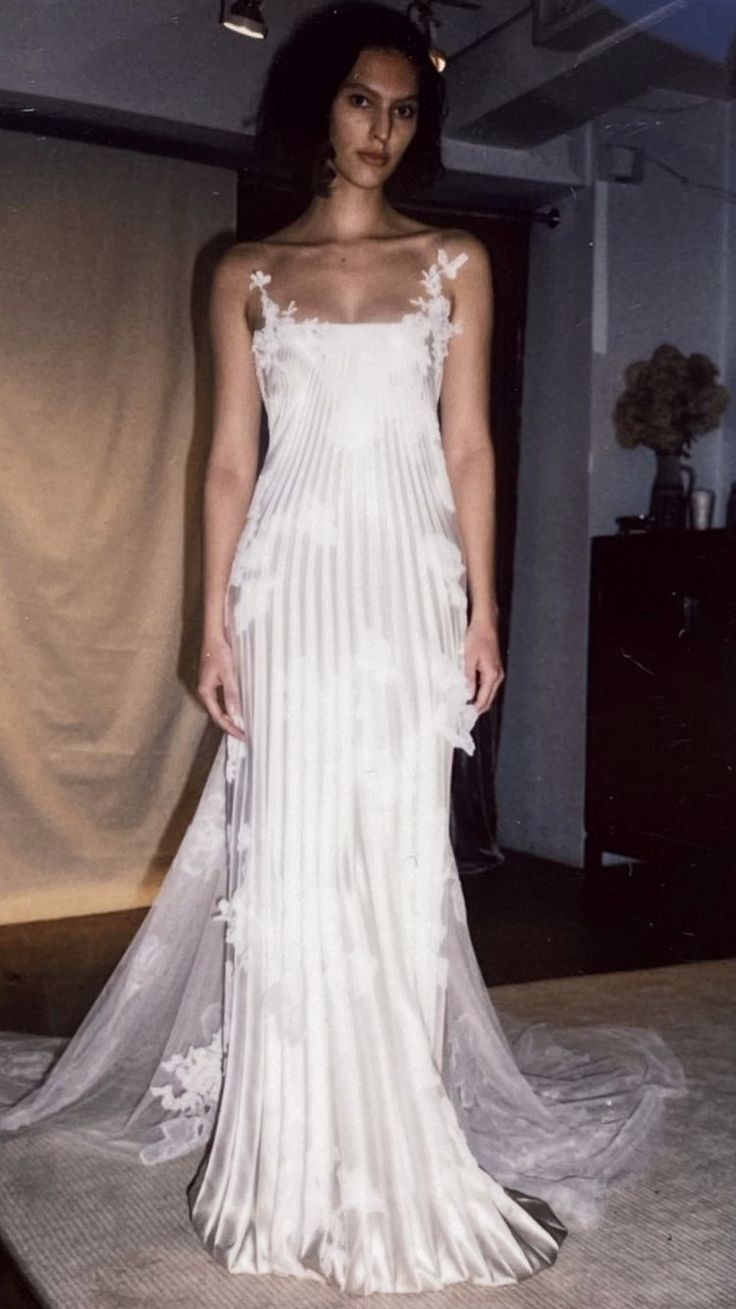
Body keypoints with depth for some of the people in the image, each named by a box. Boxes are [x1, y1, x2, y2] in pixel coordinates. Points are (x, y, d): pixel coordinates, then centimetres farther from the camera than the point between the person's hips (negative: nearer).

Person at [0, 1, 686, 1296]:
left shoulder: (455, 264, 11)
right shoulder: (247, 274, 10)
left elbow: (468, 447, 7)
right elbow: (230, 460, 6)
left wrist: (482, 608, 0)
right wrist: (216, 623, -1)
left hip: (407, 585, 0)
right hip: (291, 584, 0)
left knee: (396, 860, 0)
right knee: (289, 860, -3)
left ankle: (389, 1163, 13)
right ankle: (303, 1165, 10)